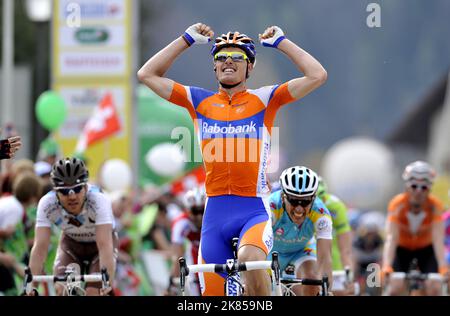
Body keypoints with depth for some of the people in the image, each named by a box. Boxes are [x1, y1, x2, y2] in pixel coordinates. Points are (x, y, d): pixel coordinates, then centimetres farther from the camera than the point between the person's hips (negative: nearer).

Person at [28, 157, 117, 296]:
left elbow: (105, 246, -45)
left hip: (98, 243, -2)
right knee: (61, 289, -19)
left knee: (94, 293, -20)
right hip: (71, 242, 2)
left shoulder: (99, 200, -37)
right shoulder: (46, 204, -31)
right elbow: (40, 247, -35)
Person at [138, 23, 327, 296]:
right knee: (213, 294, 3)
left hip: (255, 211, -3)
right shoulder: (200, 101, 11)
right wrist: (187, 40, 10)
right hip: (215, 213, 3)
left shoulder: (264, 100, 5)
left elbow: (317, 76, -4)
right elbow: (147, 74, 10)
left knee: (250, 258, -35)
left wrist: (280, 42, 3)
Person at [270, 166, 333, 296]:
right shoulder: (271, 207, -38)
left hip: (301, 250, 0)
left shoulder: (320, 213, -33)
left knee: (312, 281, -25)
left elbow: (324, 258, -38)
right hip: (272, 250, 0)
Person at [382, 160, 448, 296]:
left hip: (426, 249, 0)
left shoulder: (435, 206, -28)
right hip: (402, 248, 0)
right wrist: (386, 267, -52)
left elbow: (438, 239, -35)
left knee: (434, 288, -18)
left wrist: (443, 268, -50)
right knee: (396, 288, -19)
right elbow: (391, 238, -38)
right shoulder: (398, 204, -30)